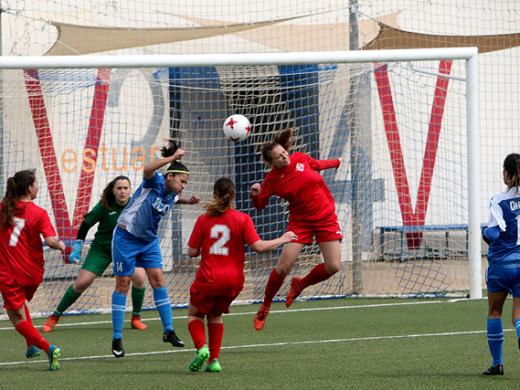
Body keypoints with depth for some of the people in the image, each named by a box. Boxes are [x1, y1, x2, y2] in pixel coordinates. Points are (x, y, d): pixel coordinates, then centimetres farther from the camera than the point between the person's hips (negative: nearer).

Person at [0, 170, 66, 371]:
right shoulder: (39, 213, -10)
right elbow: (50, 241, -20)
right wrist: (61, 245, 0)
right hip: (33, 272, 2)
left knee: (18, 317, 1)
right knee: (21, 303, 32)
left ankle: (47, 347, -19)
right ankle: (32, 346, 30)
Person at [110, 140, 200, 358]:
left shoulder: (171, 195, 1)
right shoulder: (155, 183, -19)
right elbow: (148, 169, -44)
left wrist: (189, 201, 10)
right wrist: (173, 157, -49)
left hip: (149, 240, 6)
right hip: (126, 238, -6)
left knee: (158, 280, -3)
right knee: (123, 284, -2)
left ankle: (168, 331, 3)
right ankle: (117, 338, 2)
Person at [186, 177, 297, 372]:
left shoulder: (203, 220, -4)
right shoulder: (242, 219, -5)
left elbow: (192, 252, -2)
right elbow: (258, 246, -10)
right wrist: (282, 239, 3)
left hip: (208, 279, -2)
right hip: (233, 281, 2)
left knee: (195, 314, 18)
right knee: (215, 315, 24)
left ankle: (201, 347, -10)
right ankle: (214, 360, 13)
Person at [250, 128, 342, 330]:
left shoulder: (300, 159, -6)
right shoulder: (272, 179, -12)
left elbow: (318, 164, 16)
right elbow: (260, 205, -5)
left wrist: (337, 162, 35)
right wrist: (255, 194, -28)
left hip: (325, 217, 2)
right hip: (300, 221, -2)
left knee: (333, 266, -8)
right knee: (283, 267, -11)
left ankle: (300, 284, 22)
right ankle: (265, 307, 13)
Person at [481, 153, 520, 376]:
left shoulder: (499, 201, -10)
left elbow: (493, 232, -18)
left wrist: (485, 233, 4)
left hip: (501, 263, -2)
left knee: (494, 311, 16)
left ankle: (497, 363, 18)